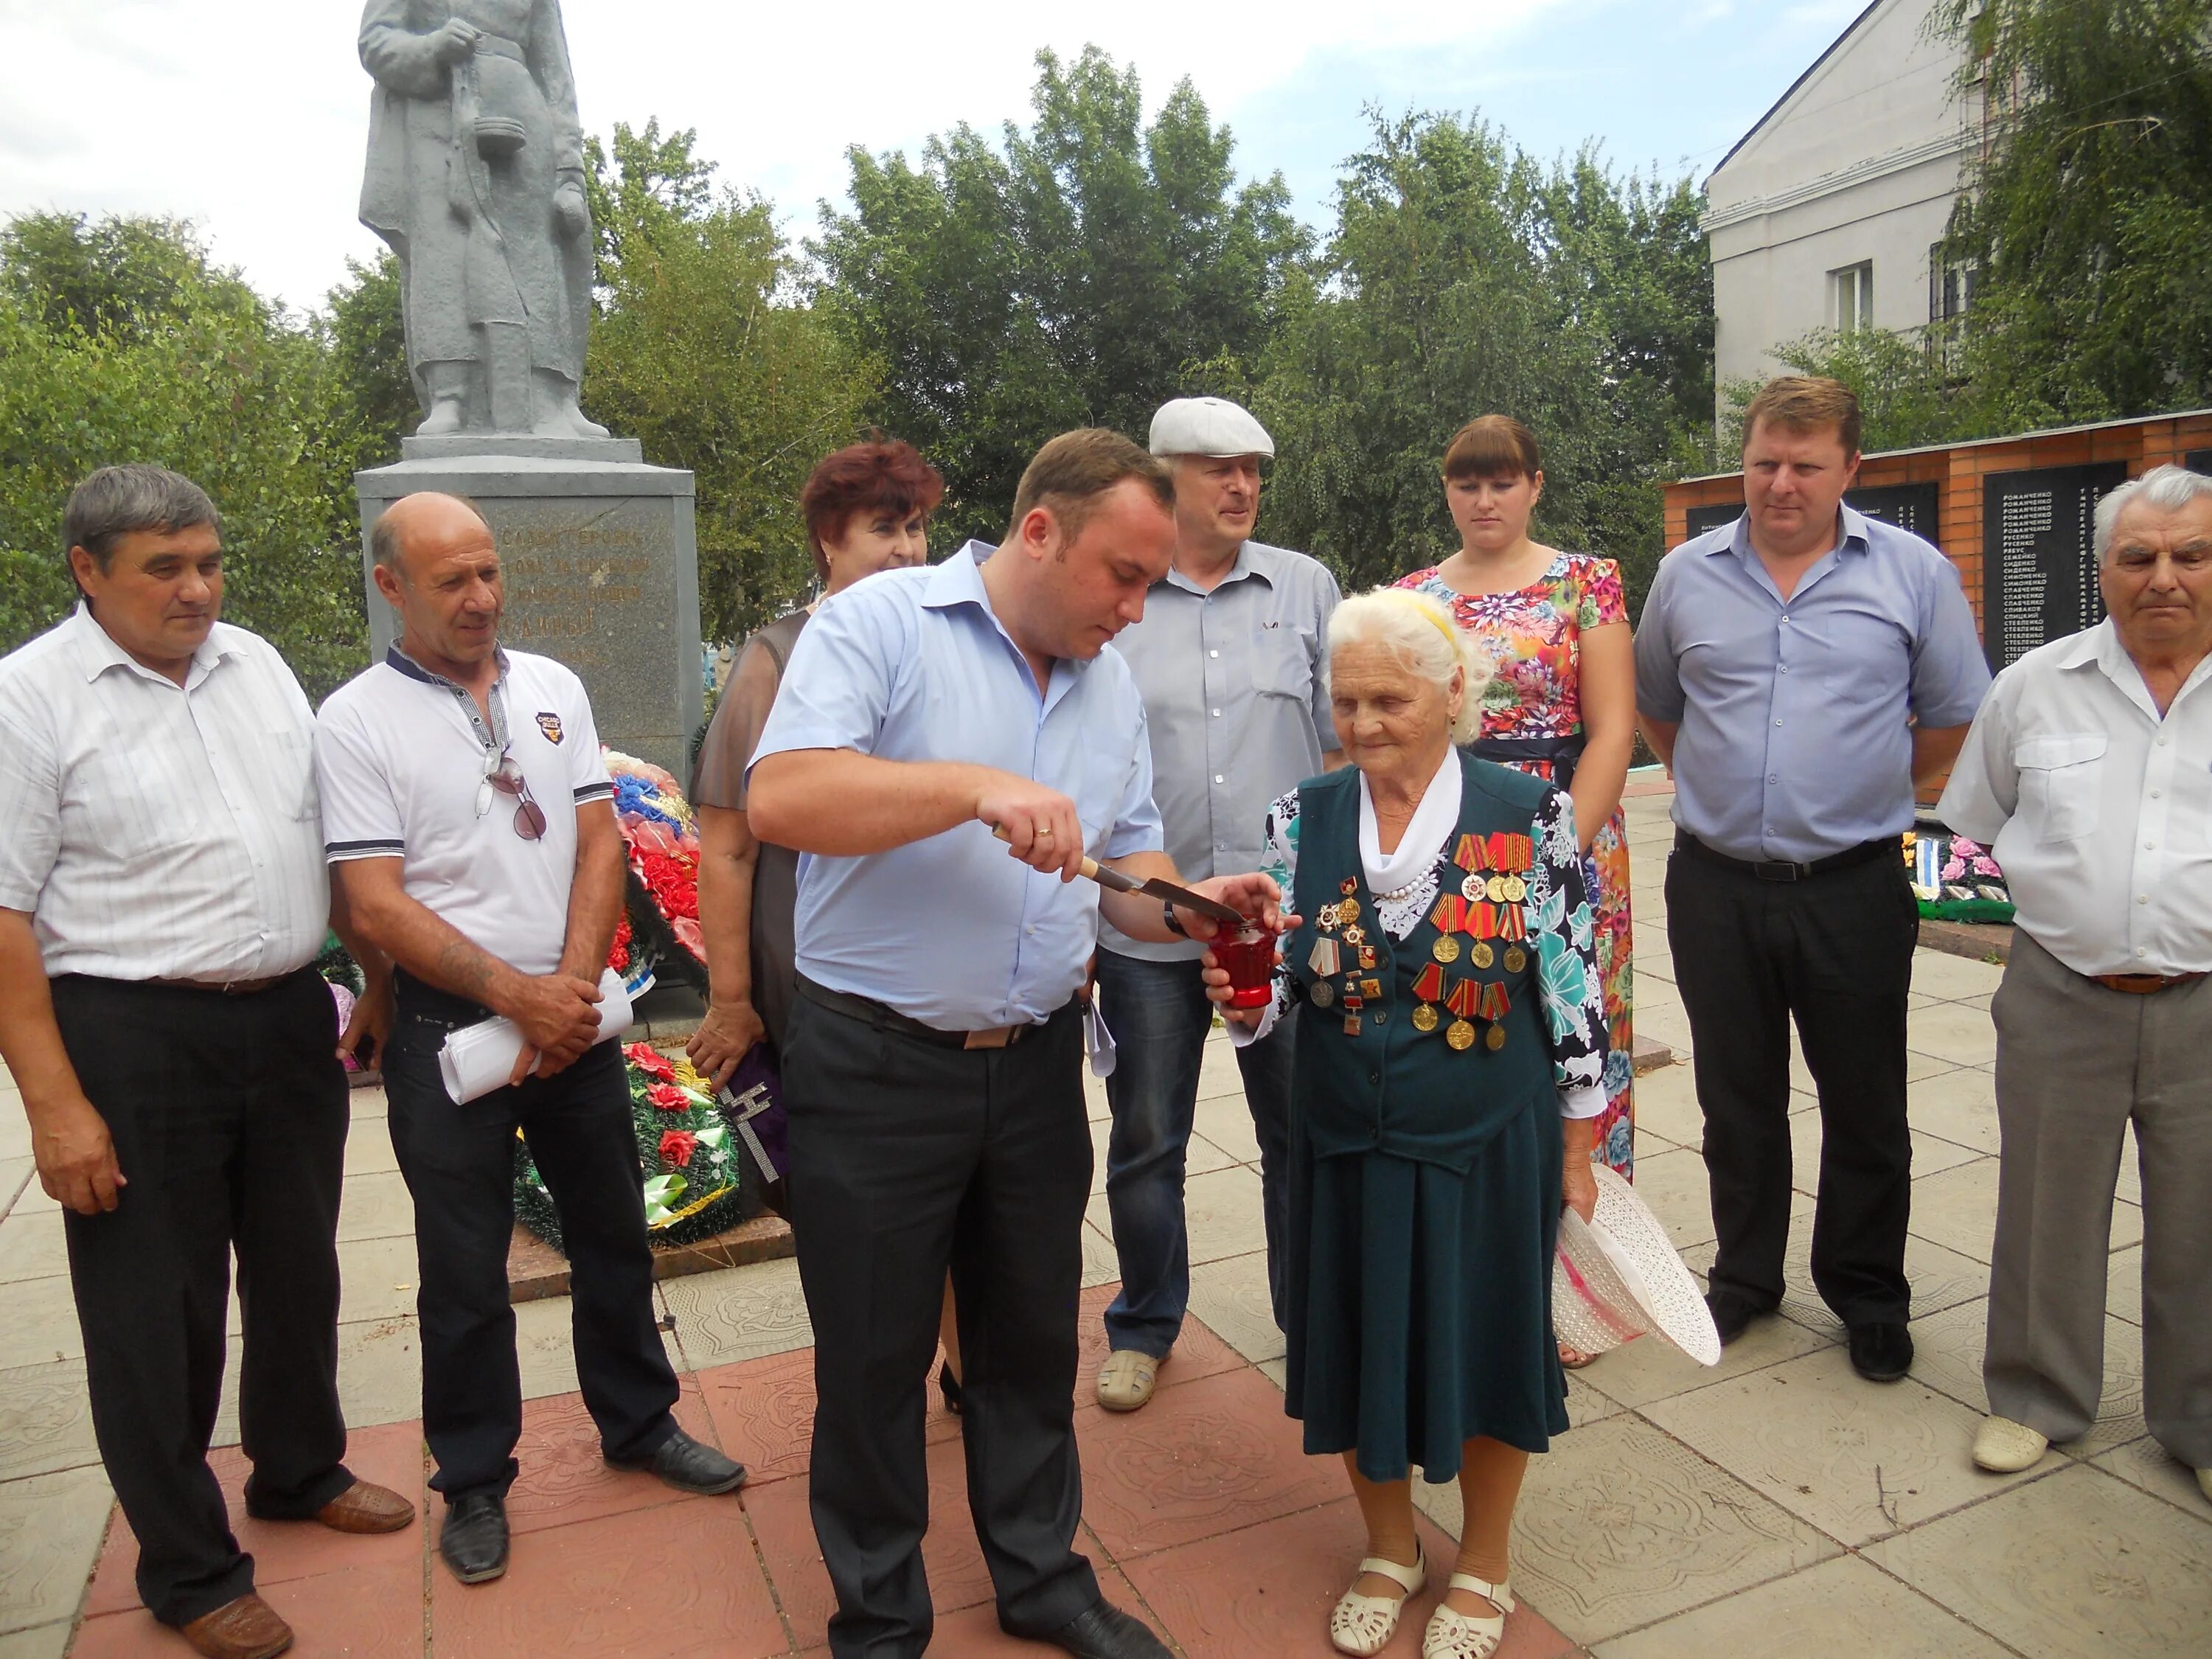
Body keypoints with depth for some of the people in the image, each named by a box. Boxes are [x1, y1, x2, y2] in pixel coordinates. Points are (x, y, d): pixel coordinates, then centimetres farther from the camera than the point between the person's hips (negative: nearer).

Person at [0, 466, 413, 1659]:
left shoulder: (256, 665, 7)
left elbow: (327, 833, 15)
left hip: (289, 1021, 6)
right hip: (132, 1038, -5)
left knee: (298, 1268, 19)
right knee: (155, 1307, 8)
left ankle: (301, 1471, 42)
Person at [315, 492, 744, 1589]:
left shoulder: (553, 689, 5)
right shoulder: (355, 723, -6)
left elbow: (599, 843, 2)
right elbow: (377, 905, -12)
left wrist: (572, 982, -10)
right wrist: (516, 994, -17)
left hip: (572, 1011, 4)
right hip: (447, 1027, -3)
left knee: (613, 1233, 15)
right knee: (464, 1271, 8)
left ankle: (638, 1422, 34)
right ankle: (474, 1481, 27)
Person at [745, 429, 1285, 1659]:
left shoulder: (1112, 682, 8)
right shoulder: (882, 623, -11)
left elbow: (1125, 864, 13)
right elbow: (781, 798, -24)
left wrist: (1187, 906, -8)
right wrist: (977, 787, -31)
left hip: (1037, 1066, 6)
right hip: (876, 1071, -5)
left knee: (1035, 1342, 19)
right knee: (875, 1362, 11)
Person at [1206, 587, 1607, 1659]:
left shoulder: (1531, 816, -10)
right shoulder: (1303, 819, -4)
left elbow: (1574, 994, -5)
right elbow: (1280, 983, -2)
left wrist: (1576, 1156, -2)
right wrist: (1243, 993, -26)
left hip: (1491, 1147, -2)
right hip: (1344, 1146, 2)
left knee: (1486, 1344, 13)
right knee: (1360, 1342, 15)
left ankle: (1483, 1564, 40)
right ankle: (1389, 1548, 43)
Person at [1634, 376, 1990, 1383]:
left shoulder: (1914, 573, -1)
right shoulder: (1687, 574, 4)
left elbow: (1956, 719, 8)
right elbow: (1654, 707, 18)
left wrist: (1865, 789, 6)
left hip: (1855, 886, -1)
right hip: (1715, 884, 2)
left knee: (1866, 1107, 10)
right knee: (1736, 1100, 14)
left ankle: (1868, 1296, 30)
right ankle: (1745, 1274, 33)